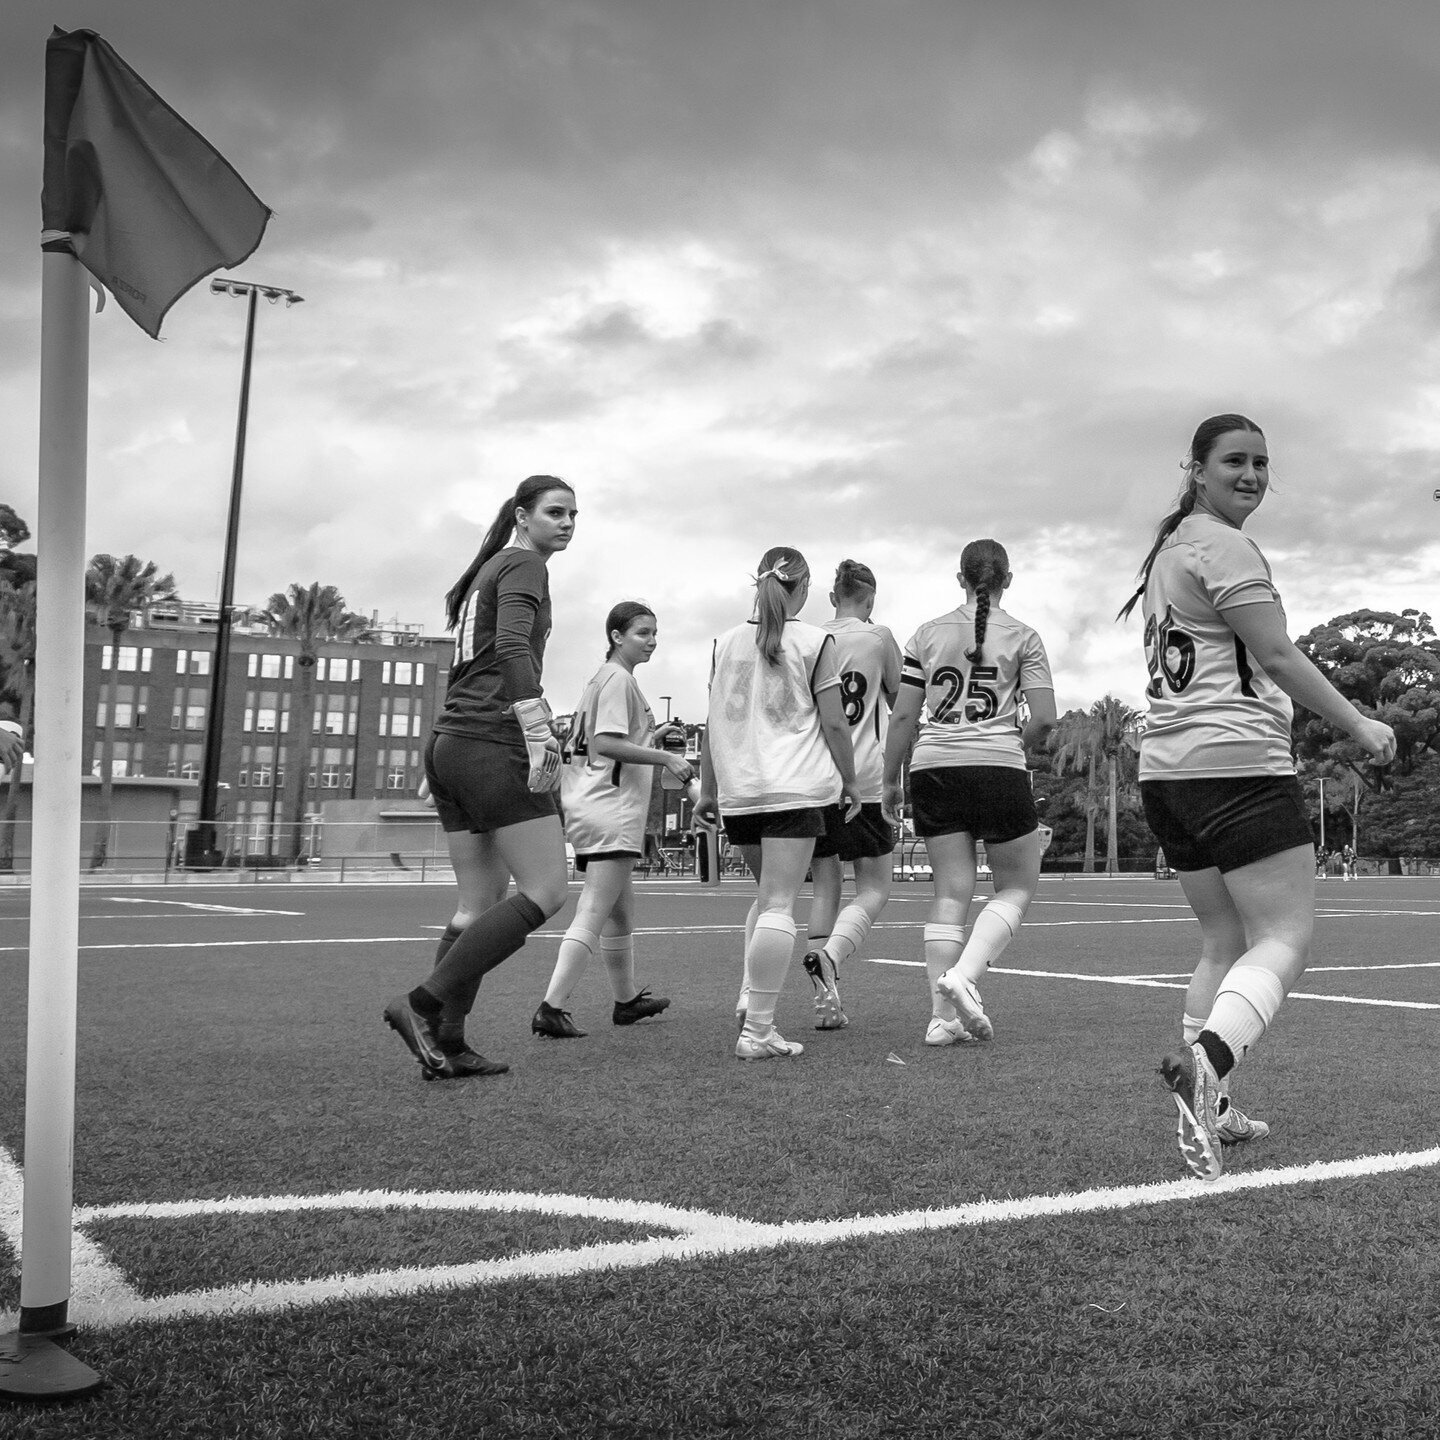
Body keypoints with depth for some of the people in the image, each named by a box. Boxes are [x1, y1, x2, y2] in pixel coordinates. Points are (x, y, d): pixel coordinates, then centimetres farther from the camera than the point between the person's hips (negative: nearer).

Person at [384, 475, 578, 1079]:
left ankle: (448, 1045, 7)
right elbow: (513, 646, -19)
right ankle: (423, 1003, -11)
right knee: (545, 890, -8)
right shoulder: (524, 564, -2)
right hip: (493, 743, -10)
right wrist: (539, 732, -28)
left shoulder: (487, 572, 26)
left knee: (478, 905, 9)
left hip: (449, 743, 10)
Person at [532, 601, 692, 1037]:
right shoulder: (618, 678, -9)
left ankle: (627, 999, 32)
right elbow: (605, 743, -19)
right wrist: (664, 757, -18)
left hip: (589, 804, 11)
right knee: (594, 915, -13)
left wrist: (650, 738, 17)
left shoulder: (603, 677, 21)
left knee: (621, 910, 20)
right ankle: (551, 1008, -17)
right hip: (610, 809, -11)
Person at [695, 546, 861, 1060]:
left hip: (737, 791, 5)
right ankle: (757, 1030, -8)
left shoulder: (726, 642, 10)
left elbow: (714, 724, 11)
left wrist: (708, 789, 17)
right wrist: (849, 781, 8)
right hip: (795, 787, -5)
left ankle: (750, 995, 8)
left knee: (768, 894, 22)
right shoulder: (815, 641, -1)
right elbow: (833, 723, -2)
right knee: (779, 903, -5)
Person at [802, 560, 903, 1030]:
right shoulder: (879, 638, -1)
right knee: (873, 889, 5)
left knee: (825, 886, 10)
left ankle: (826, 1000, 6)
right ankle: (829, 957, -22)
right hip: (863, 778, -3)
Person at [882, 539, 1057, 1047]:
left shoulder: (927, 634, 10)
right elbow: (1045, 719, -4)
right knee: (1018, 887, 11)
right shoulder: (1023, 637, 3)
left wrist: (891, 780, 15)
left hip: (934, 768, 3)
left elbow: (903, 716, 7)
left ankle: (943, 1017, 3)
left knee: (951, 892, 7)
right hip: (998, 768, -3)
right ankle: (963, 977, -11)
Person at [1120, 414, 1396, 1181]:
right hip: (1237, 763, -9)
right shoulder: (1224, 544, -8)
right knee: (1284, 937, -10)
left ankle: (1207, 1107, 15)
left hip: (1166, 767, 10)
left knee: (1224, 943, 15)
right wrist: (1359, 724, -5)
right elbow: (1277, 656, -12)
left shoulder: (1167, 549, 21)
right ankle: (1205, 1060, -32)